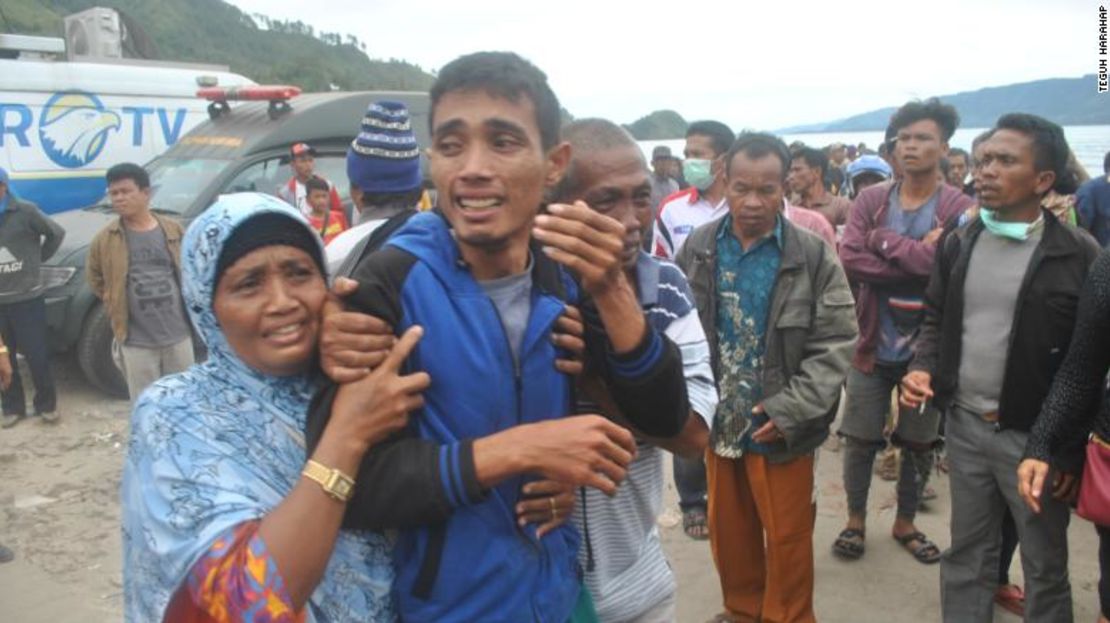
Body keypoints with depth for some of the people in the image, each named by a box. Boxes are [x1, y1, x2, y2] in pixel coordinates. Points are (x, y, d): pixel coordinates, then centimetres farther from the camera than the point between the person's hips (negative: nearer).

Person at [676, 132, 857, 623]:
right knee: (728, 529, 20)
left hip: (780, 426, -3)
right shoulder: (697, 248, -4)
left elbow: (836, 340, -11)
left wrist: (792, 407, -17)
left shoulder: (813, 255, -12)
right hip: (719, 421, 3)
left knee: (786, 536, 13)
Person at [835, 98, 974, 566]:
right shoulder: (871, 200, -1)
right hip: (873, 344, 1)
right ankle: (855, 520, 30)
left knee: (919, 443, 14)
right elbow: (849, 256, -16)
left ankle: (905, 523, 34)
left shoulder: (959, 208, -7)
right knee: (859, 439, 10)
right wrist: (918, 260, -20)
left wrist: (886, 241, -16)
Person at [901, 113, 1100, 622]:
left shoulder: (1079, 254, -11)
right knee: (966, 553, 17)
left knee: (1045, 566, 13)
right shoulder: (959, 242, 4)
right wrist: (923, 367, -5)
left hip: (1034, 436, -4)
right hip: (963, 426, 4)